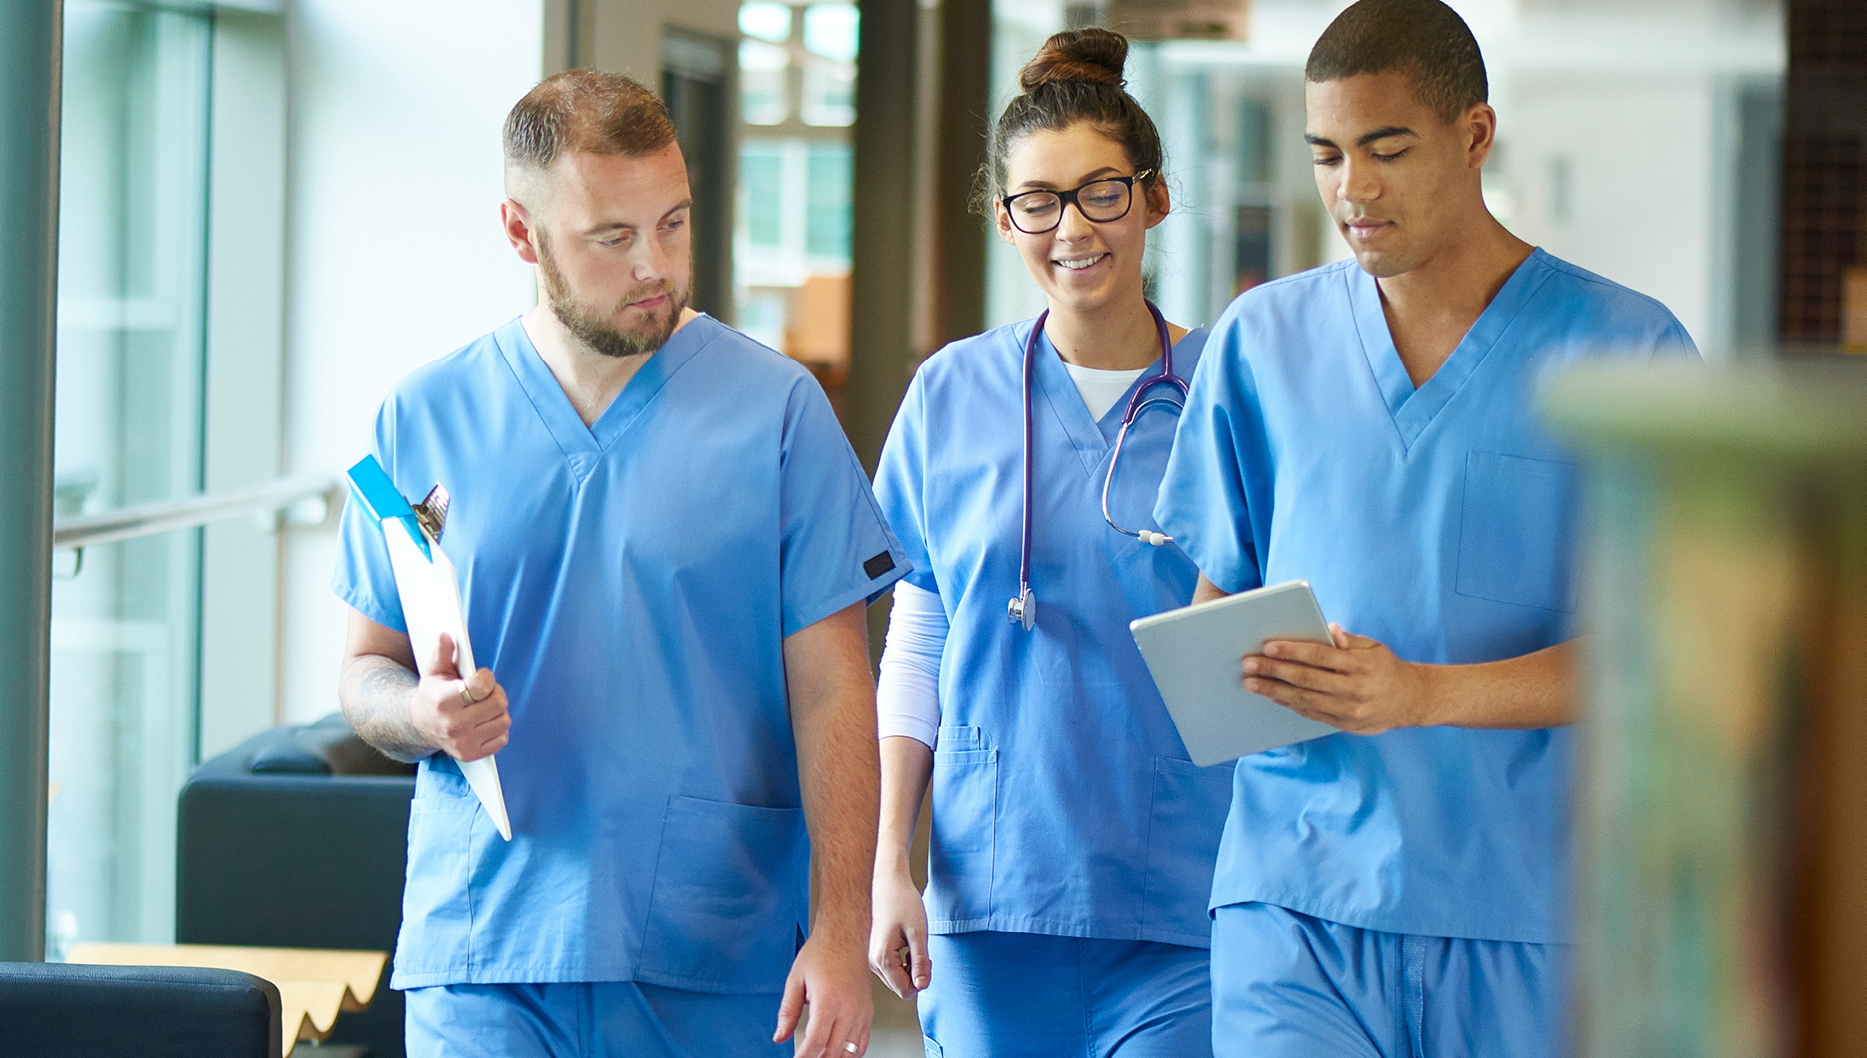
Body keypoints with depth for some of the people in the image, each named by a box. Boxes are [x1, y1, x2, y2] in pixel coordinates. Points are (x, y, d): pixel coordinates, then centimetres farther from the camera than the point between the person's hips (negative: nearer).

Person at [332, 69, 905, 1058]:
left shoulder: (776, 408, 2)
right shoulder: (426, 418, 7)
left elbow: (831, 692, 0)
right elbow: (365, 669, 13)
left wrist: (843, 929, -9)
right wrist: (423, 713, -11)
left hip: (717, 965, -1)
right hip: (483, 954, 1)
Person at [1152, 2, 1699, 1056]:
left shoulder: (1626, 349, 1)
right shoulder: (1262, 339, 11)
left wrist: (1422, 693, -20)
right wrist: (1229, 675, -7)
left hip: (1529, 912, -1)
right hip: (1294, 897, 1)